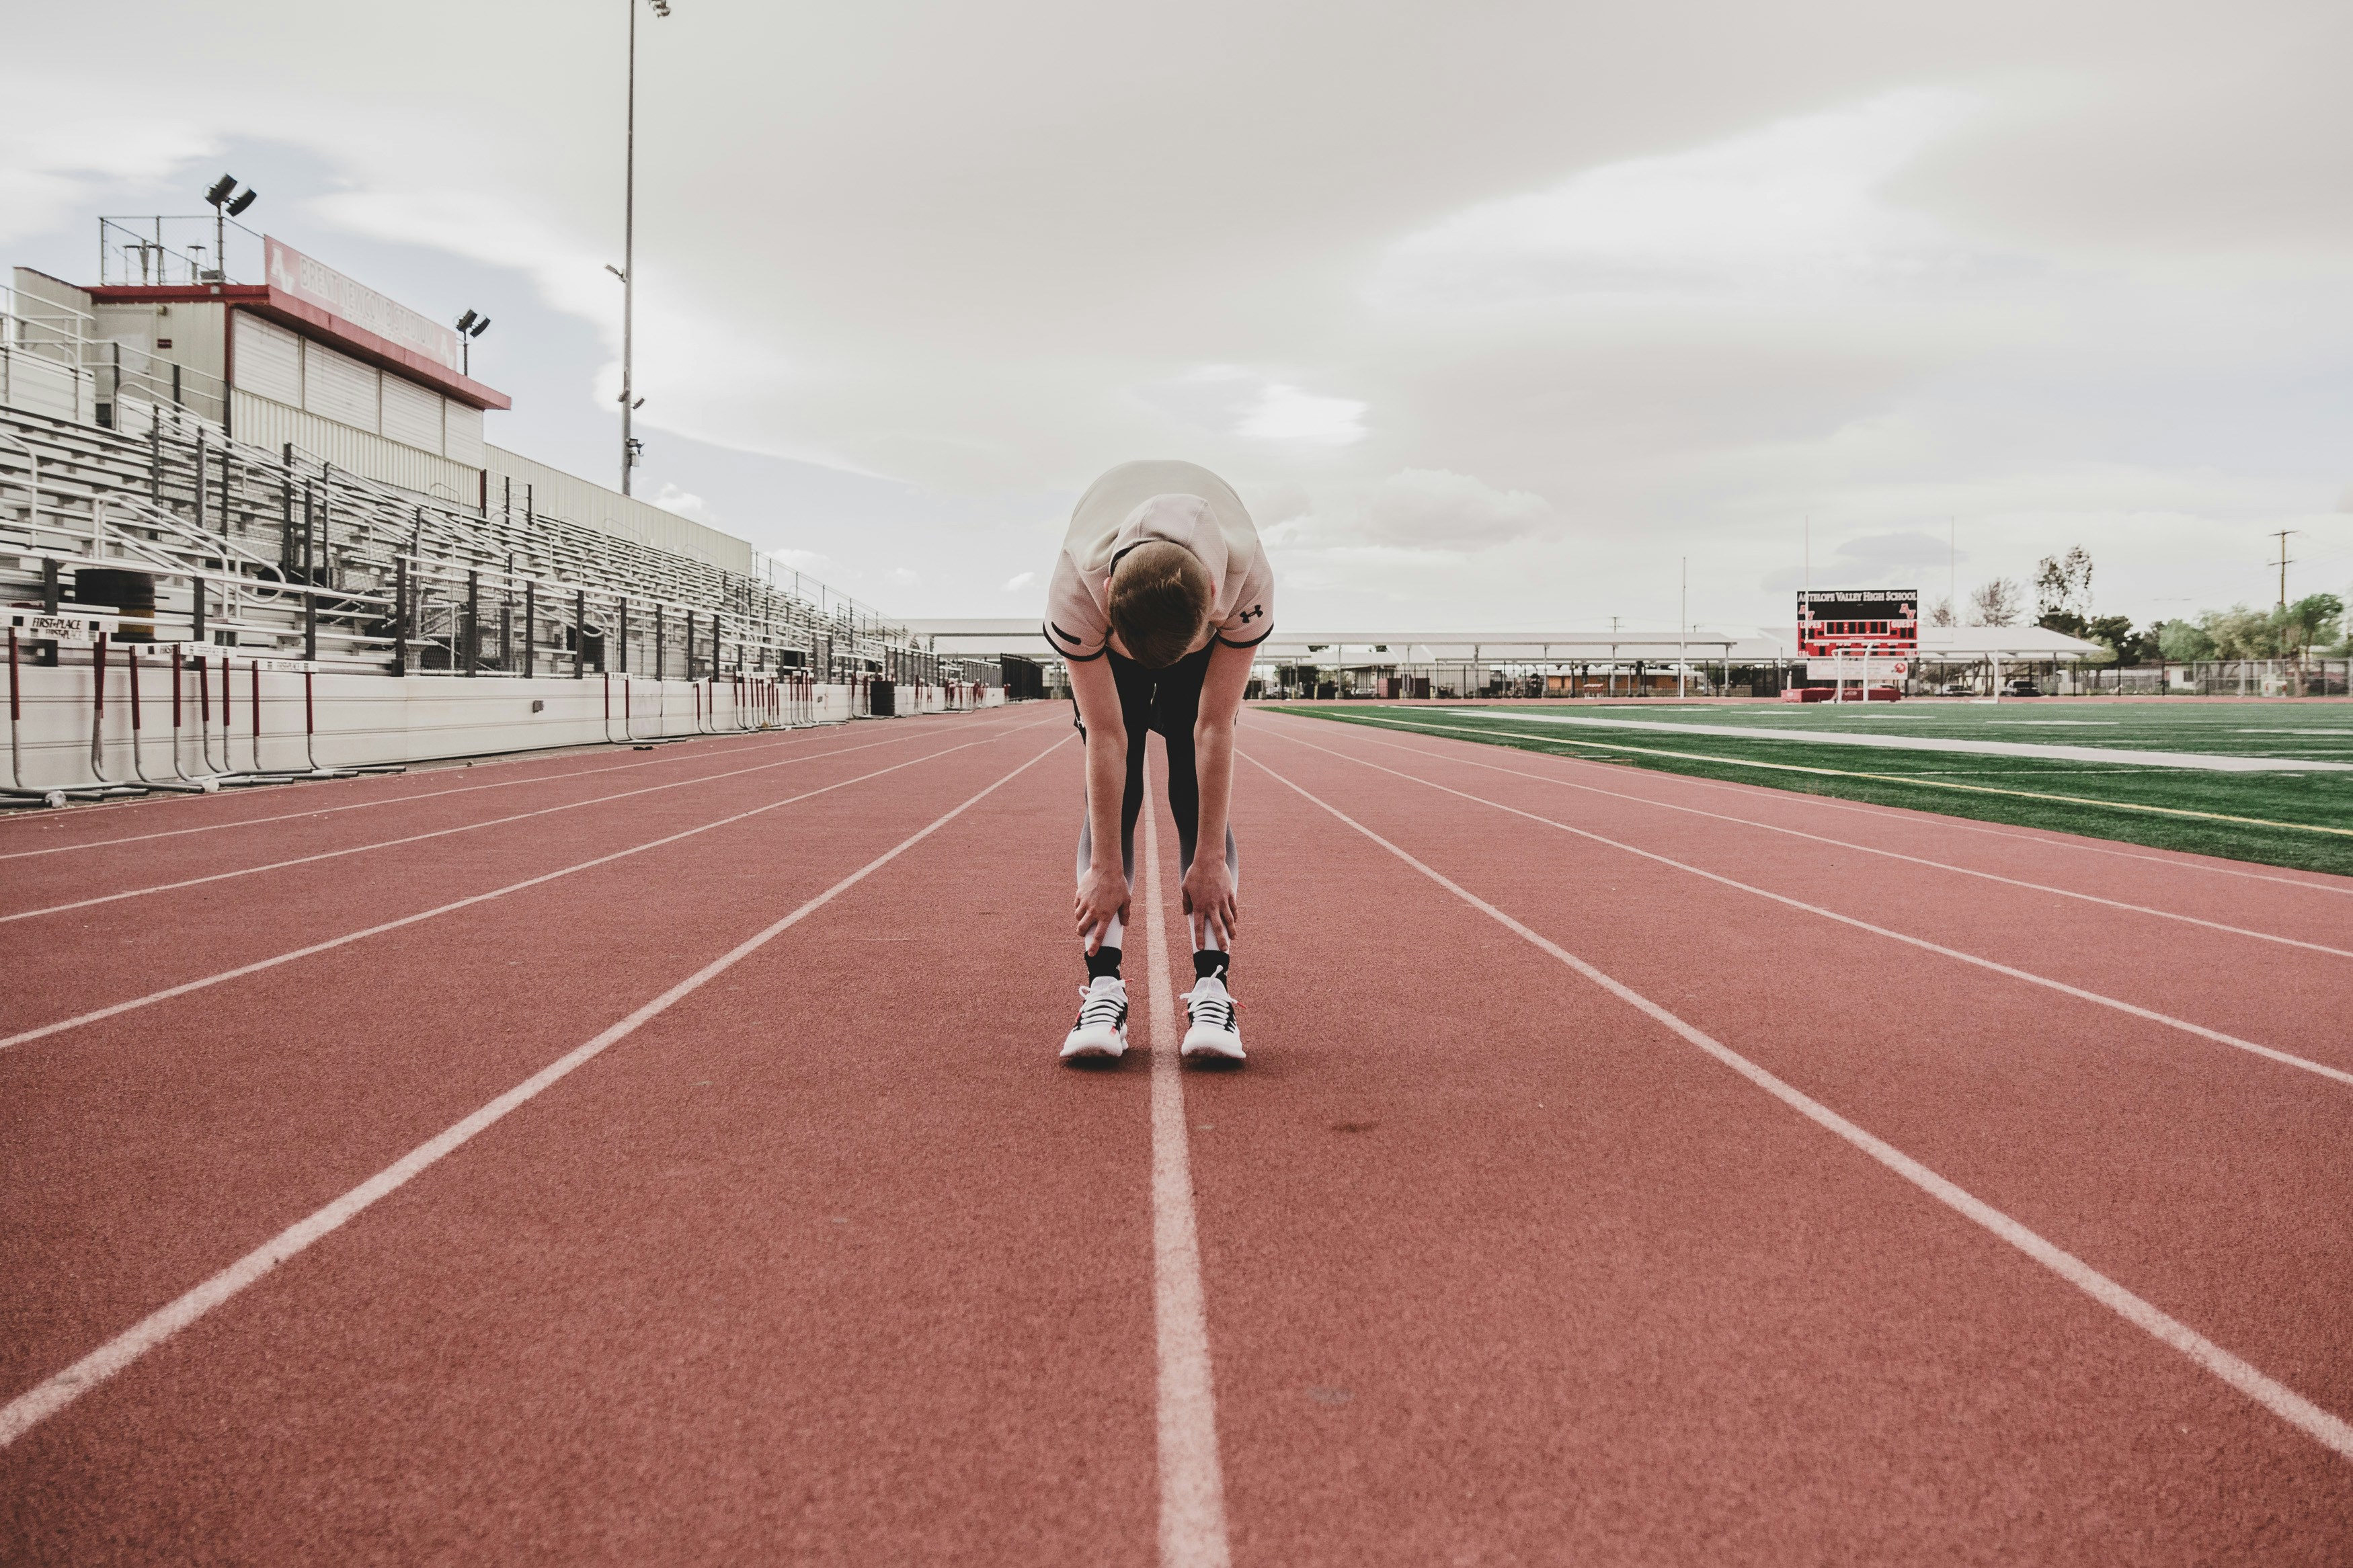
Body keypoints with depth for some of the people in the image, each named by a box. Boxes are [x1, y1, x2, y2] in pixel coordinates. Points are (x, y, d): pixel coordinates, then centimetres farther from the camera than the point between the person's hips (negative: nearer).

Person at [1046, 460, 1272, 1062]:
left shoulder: (1248, 581, -42)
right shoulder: (1074, 590, -43)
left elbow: (1215, 728, -34)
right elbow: (1106, 737, -35)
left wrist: (1212, 860, -29)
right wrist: (1105, 868, -30)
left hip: (1208, 635, 0)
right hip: (1107, 647, 0)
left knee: (1198, 800, -13)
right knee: (1110, 797, -15)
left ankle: (1211, 990, -17)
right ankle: (1103, 990, -18)